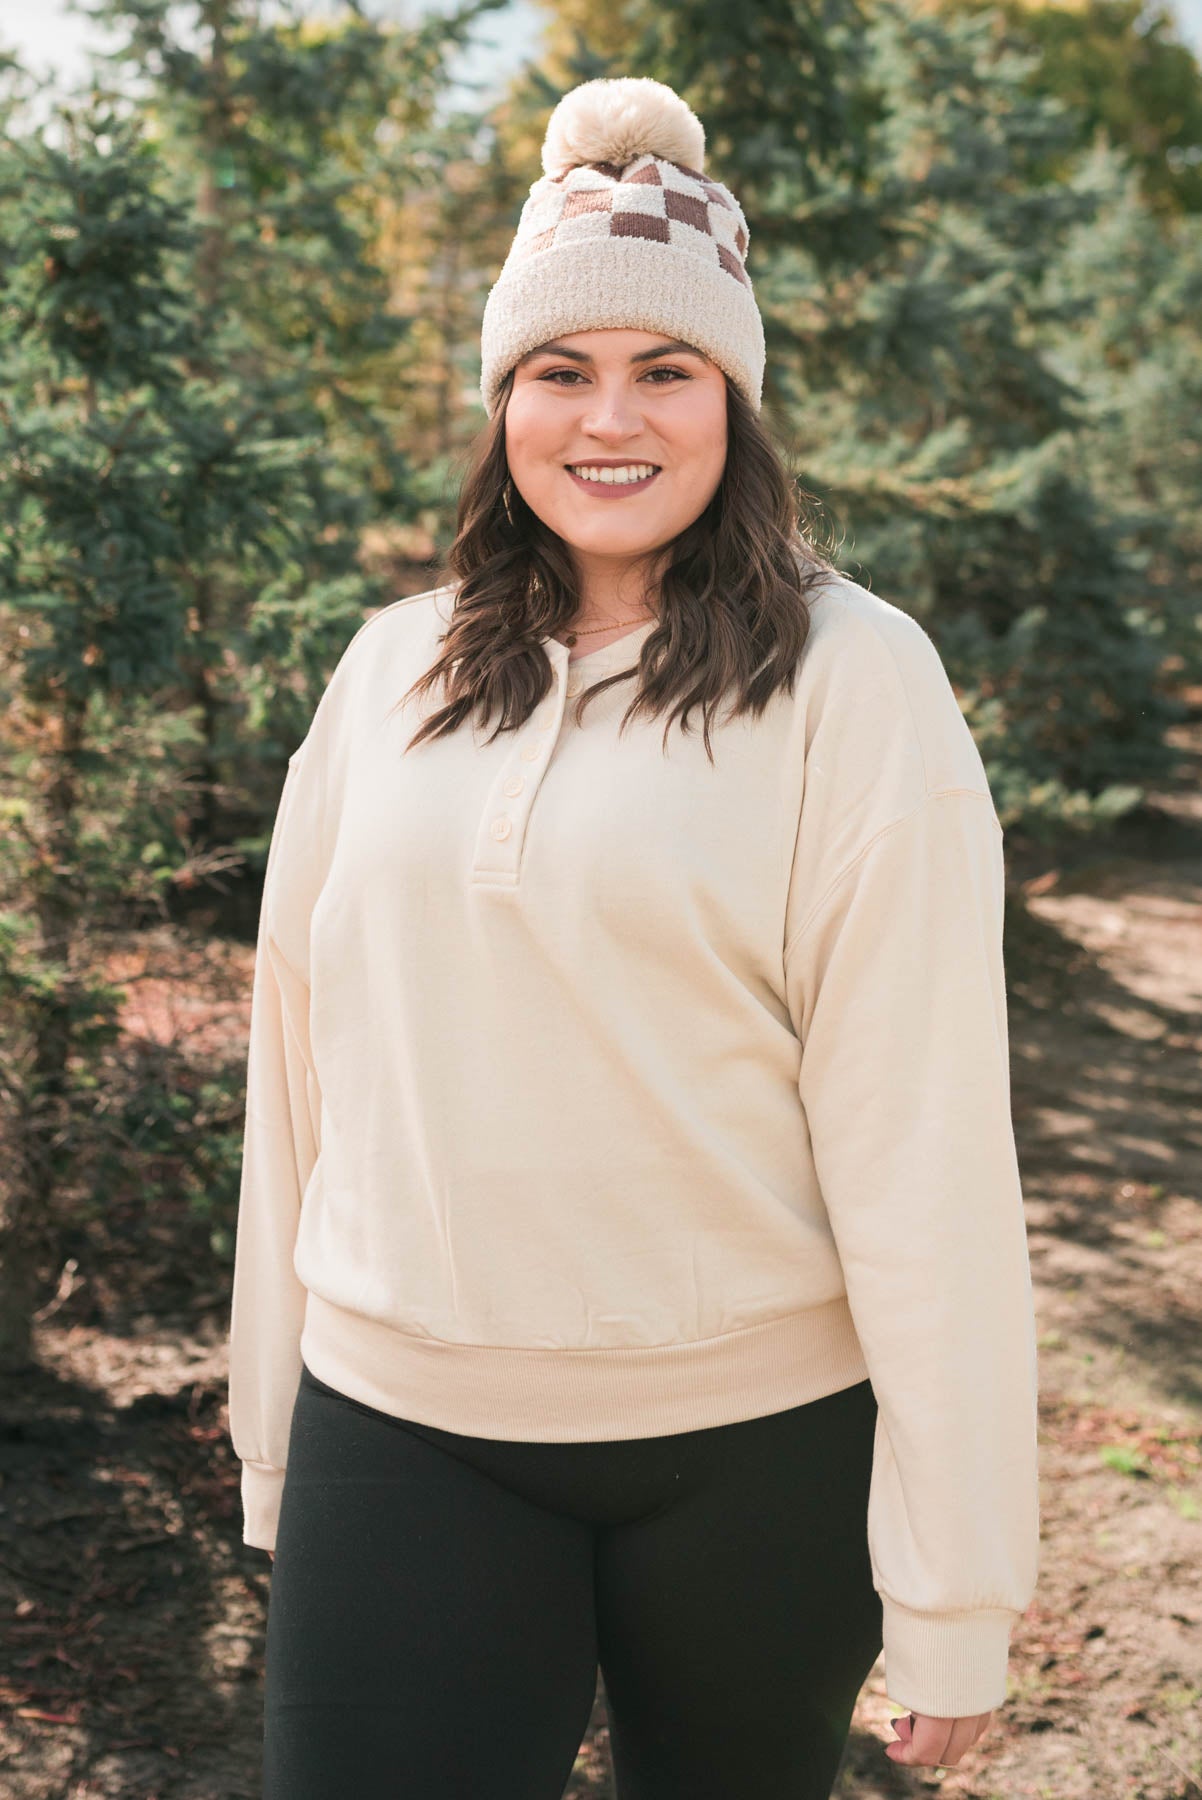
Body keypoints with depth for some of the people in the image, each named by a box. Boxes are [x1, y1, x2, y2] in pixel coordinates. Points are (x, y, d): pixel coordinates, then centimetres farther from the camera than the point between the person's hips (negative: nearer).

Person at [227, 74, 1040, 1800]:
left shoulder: (852, 681, -9)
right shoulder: (393, 670, 5)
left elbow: (919, 1138, -11)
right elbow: (304, 1067, 9)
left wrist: (955, 1592, -11)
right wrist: (272, 1435, 12)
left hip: (755, 1444, -2)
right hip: (404, 1437, 3)